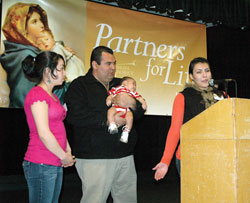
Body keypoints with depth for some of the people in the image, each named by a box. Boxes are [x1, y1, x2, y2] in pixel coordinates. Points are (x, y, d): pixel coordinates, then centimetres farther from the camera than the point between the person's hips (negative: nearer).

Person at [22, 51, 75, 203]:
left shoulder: (53, 96, 17)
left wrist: (68, 152, 6)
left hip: (56, 164, 9)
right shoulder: (37, 94, -13)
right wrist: (64, 157, -9)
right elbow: (44, 133, -19)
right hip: (41, 165, -9)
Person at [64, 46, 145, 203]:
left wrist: (132, 104, -9)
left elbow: (140, 112, 14)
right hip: (94, 158, -5)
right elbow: (75, 116, -15)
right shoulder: (79, 86, 1)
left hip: (125, 155, 6)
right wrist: (106, 120, -18)